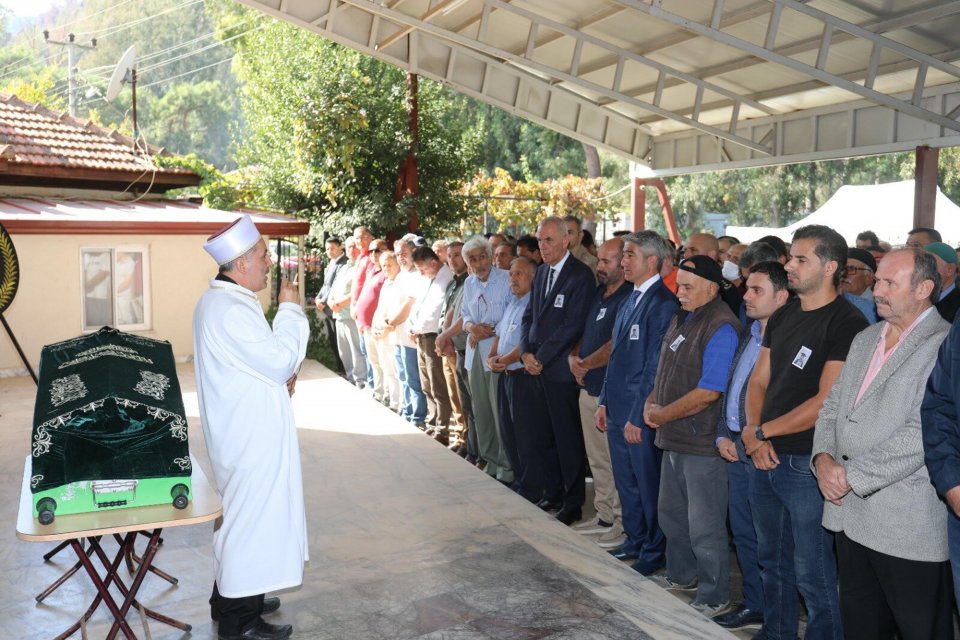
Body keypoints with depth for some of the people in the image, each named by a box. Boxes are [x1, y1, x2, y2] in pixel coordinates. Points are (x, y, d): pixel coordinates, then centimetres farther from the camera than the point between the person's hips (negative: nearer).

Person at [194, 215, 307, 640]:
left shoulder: (221, 299, 9)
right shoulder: (229, 309, -25)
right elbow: (282, 359, -23)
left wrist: (281, 375, 3)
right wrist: (290, 308, -12)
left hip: (244, 429, 11)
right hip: (250, 435, -11)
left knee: (241, 515, 21)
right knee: (251, 515, 1)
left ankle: (232, 598, 37)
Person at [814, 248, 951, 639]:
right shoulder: (864, 340, 14)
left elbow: (924, 434, -22)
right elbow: (833, 406, 15)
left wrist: (852, 475, -17)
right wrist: (824, 458, -4)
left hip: (908, 524, -7)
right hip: (850, 515, 7)